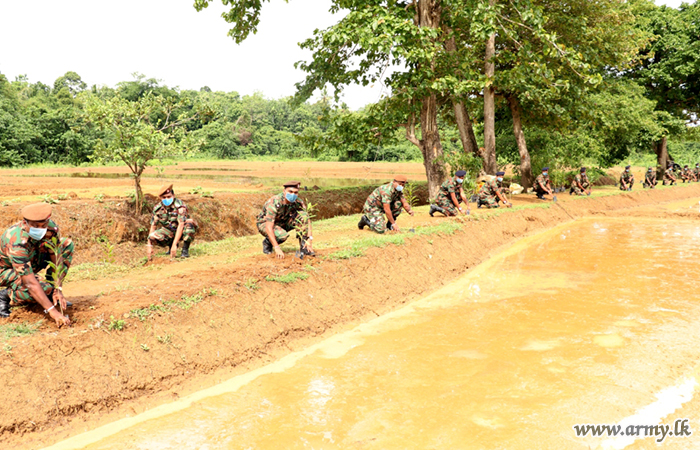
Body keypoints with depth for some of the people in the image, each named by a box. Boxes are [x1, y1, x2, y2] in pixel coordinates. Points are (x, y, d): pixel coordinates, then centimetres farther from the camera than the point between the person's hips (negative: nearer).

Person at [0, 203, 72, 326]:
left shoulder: (51, 228, -23)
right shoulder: (17, 243, -40)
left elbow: (57, 259, -15)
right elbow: (30, 283, -42)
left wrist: (58, 290, -25)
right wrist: (52, 311, -48)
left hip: (30, 261, 7)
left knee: (67, 244, -10)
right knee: (44, 288, -33)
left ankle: (52, 293, -2)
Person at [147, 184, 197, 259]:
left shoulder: (180, 206, -25)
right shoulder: (157, 208, -9)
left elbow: (181, 225, -32)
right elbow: (153, 226, -5)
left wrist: (174, 245, -38)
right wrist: (149, 246, -14)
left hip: (182, 231, -4)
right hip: (170, 232, 4)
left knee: (190, 222, -36)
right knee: (153, 237, -23)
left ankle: (185, 250, -19)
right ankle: (170, 245, 7)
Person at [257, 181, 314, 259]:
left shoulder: (298, 202, -17)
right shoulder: (274, 203, -33)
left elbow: (307, 220, -13)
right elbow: (269, 227, -37)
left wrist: (309, 239, -29)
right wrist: (276, 248, -43)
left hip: (282, 222, 5)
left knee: (303, 215, -19)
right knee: (283, 235, -36)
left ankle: (304, 247, -13)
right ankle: (267, 242, -3)